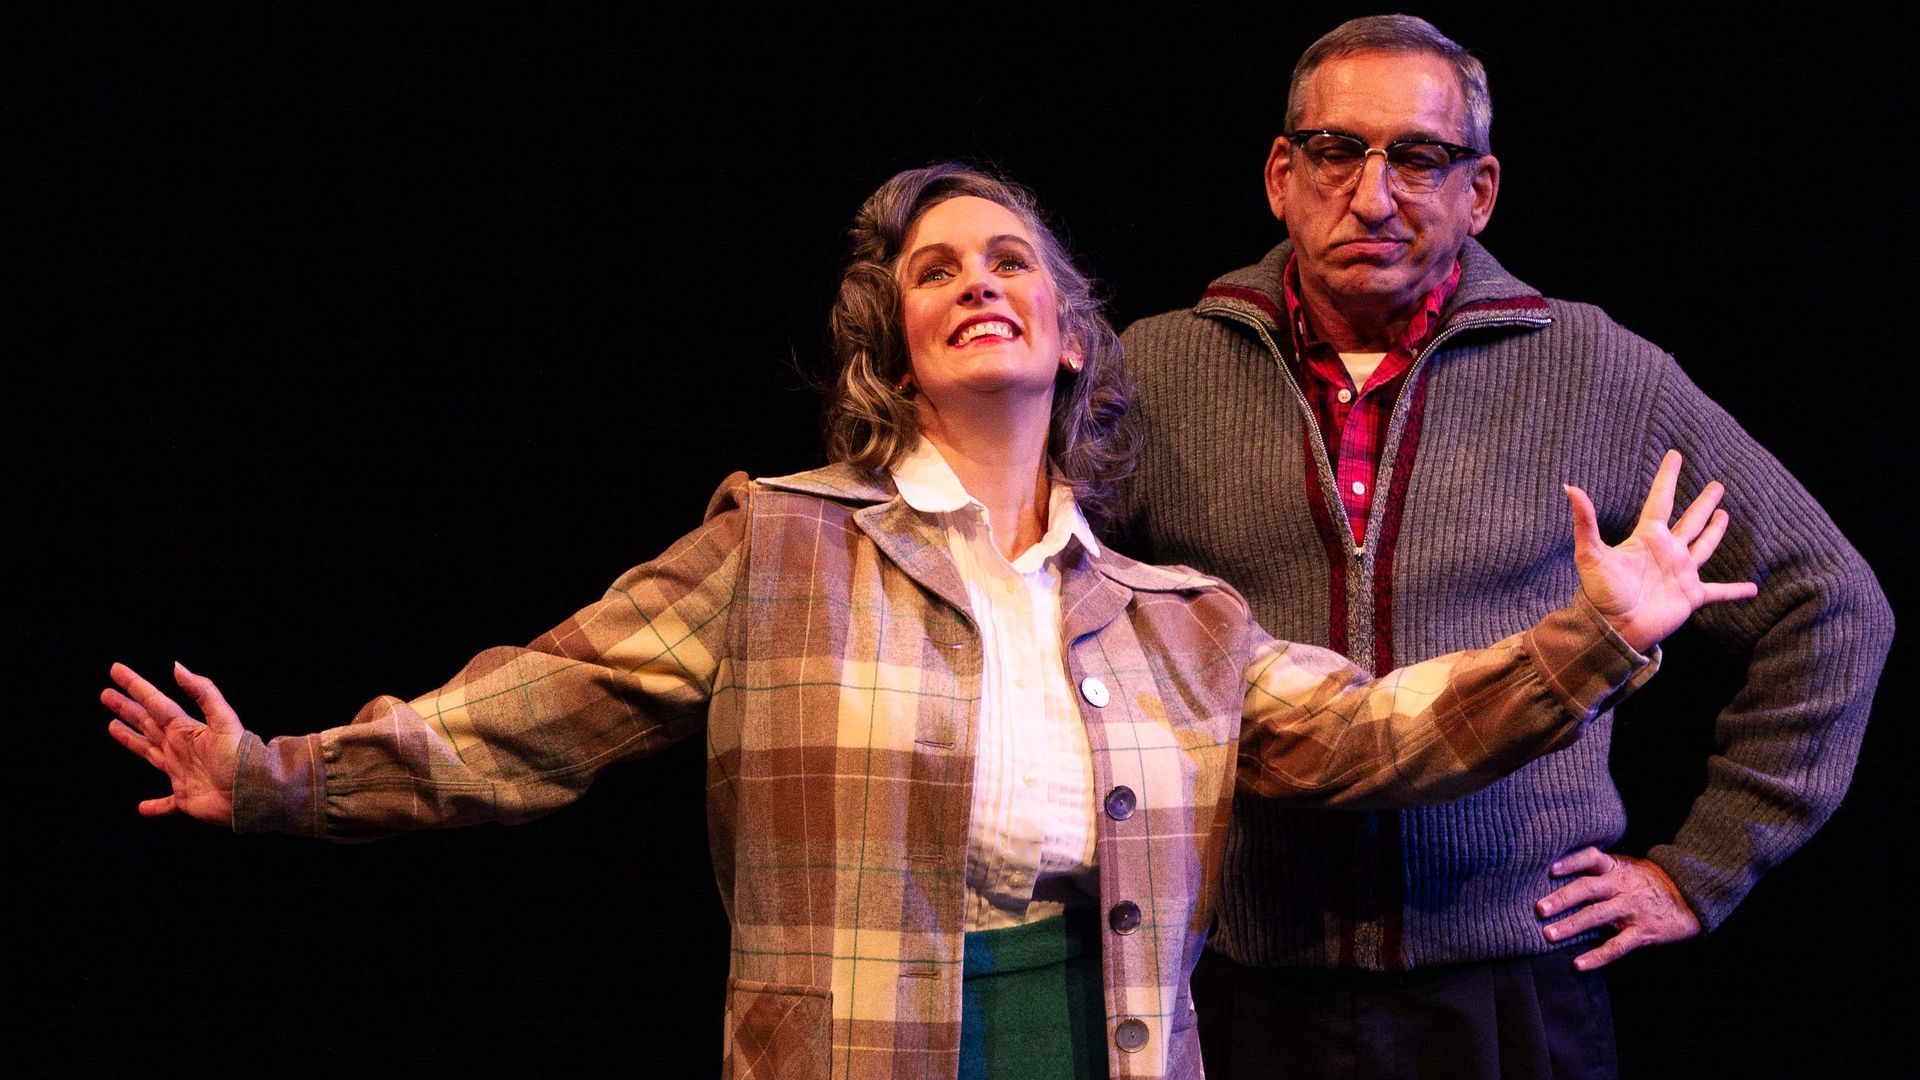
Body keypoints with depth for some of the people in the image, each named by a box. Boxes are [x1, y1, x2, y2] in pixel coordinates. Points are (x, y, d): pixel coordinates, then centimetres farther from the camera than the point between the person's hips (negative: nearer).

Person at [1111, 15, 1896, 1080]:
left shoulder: (1595, 374, 2)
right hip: (1244, 994, 0)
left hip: (1521, 987, 0)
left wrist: (1699, 871, 7)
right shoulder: (1152, 374, 2)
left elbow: (1827, 603, 10)